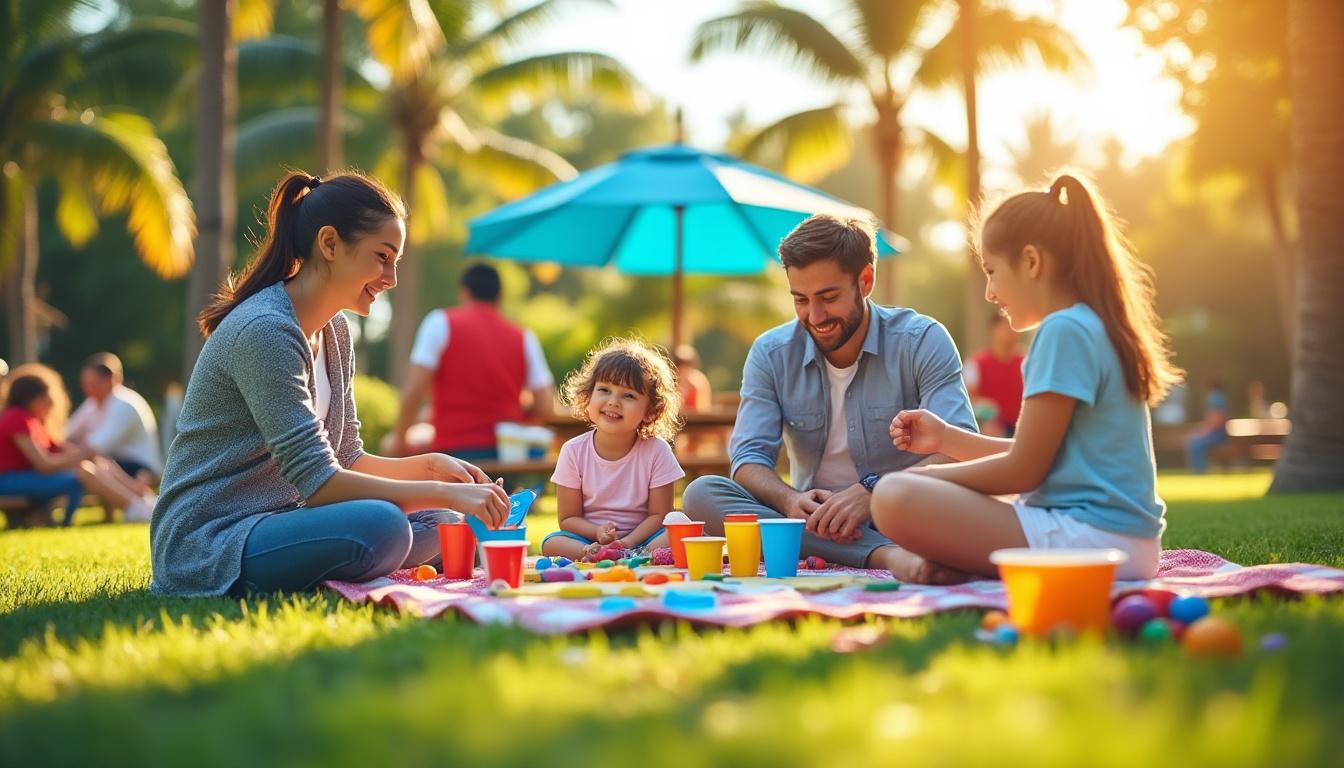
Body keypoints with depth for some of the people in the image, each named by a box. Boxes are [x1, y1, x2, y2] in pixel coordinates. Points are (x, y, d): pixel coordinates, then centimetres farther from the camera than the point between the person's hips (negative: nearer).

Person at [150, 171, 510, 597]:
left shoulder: (334, 332, 11)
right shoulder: (265, 330, -19)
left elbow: (345, 460, 14)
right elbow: (317, 482, -23)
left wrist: (430, 466, -3)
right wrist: (444, 493, -23)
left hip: (275, 521, 9)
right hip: (206, 547, -9)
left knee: (435, 526, 1)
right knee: (380, 525, -30)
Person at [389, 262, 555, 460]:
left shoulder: (441, 323, 3)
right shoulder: (524, 338, 11)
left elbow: (414, 392, -5)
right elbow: (546, 408, 5)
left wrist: (399, 437, 10)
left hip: (455, 450, -3)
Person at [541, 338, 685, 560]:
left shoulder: (657, 450, -7)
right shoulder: (573, 451, -4)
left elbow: (659, 514, -5)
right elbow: (568, 518, -2)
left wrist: (627, 542, -22)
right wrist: (599, 533, -22)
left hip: (640, 537, 0)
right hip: (590, 538, 1)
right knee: (551, 543, -28)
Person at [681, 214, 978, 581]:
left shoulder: (923, 341, -5)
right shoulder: (770, 354, 5)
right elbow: (749, 458, -2)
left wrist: (874, 493, -32)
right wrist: (791, 501, -26)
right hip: (814, 523, 4)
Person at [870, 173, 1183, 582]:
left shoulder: (1065, 330, -14)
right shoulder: (1100, 329, 17)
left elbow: (1023, 471, -13)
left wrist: (925, 475, 0)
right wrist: (946, 437, 17)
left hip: (1090, 535, -11)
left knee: (895, 497, -26)